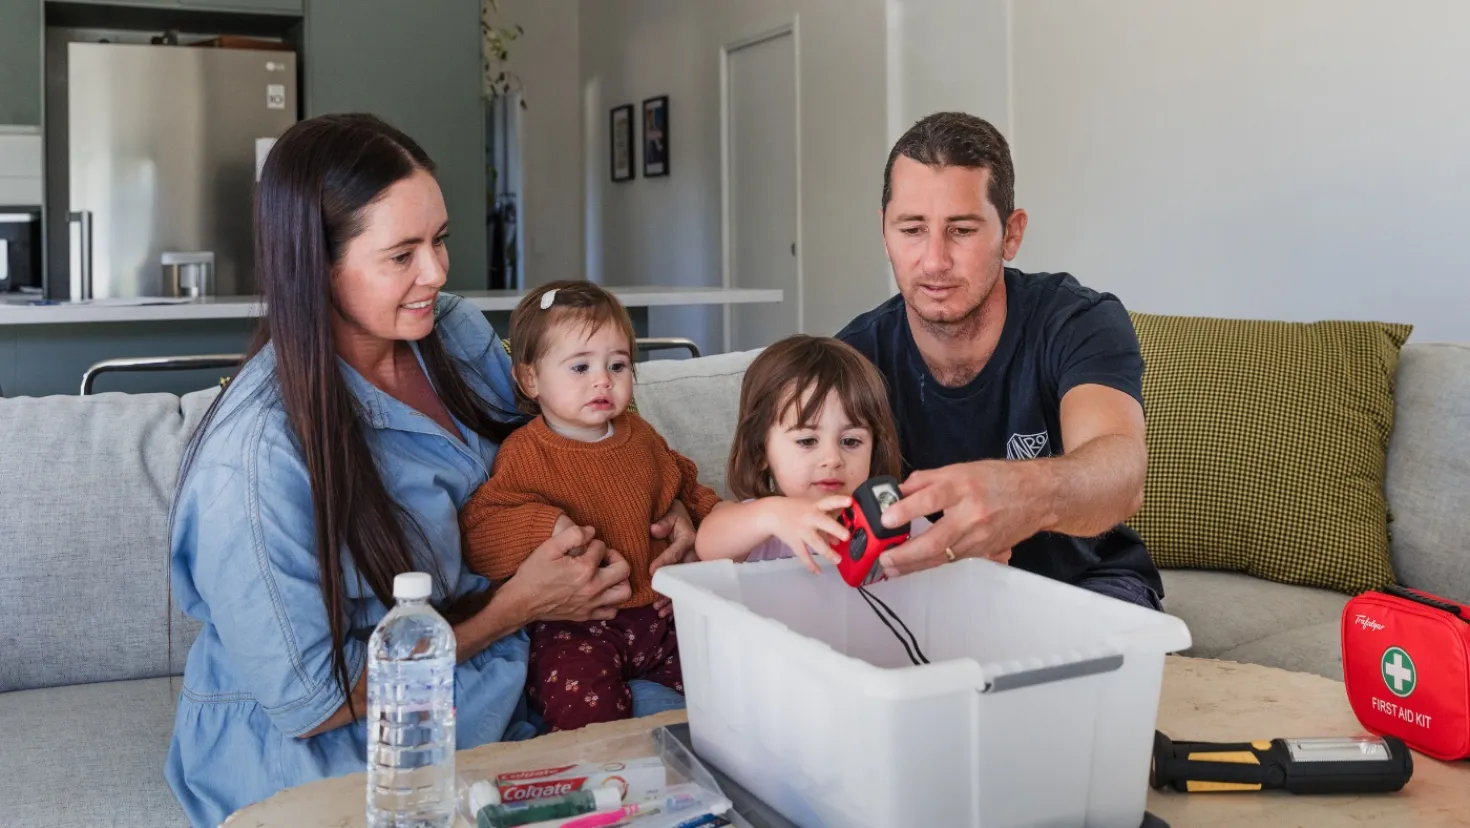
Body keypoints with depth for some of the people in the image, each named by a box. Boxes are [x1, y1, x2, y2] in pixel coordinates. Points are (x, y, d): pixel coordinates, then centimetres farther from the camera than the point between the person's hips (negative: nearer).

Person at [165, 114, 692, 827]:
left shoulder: (457, 333, -5)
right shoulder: (255, 459, -27)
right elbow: (311, 706, -19)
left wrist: (662, 519, -10)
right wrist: (516, 607, -18)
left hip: (494, 683, 7)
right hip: (332, 755, -6)